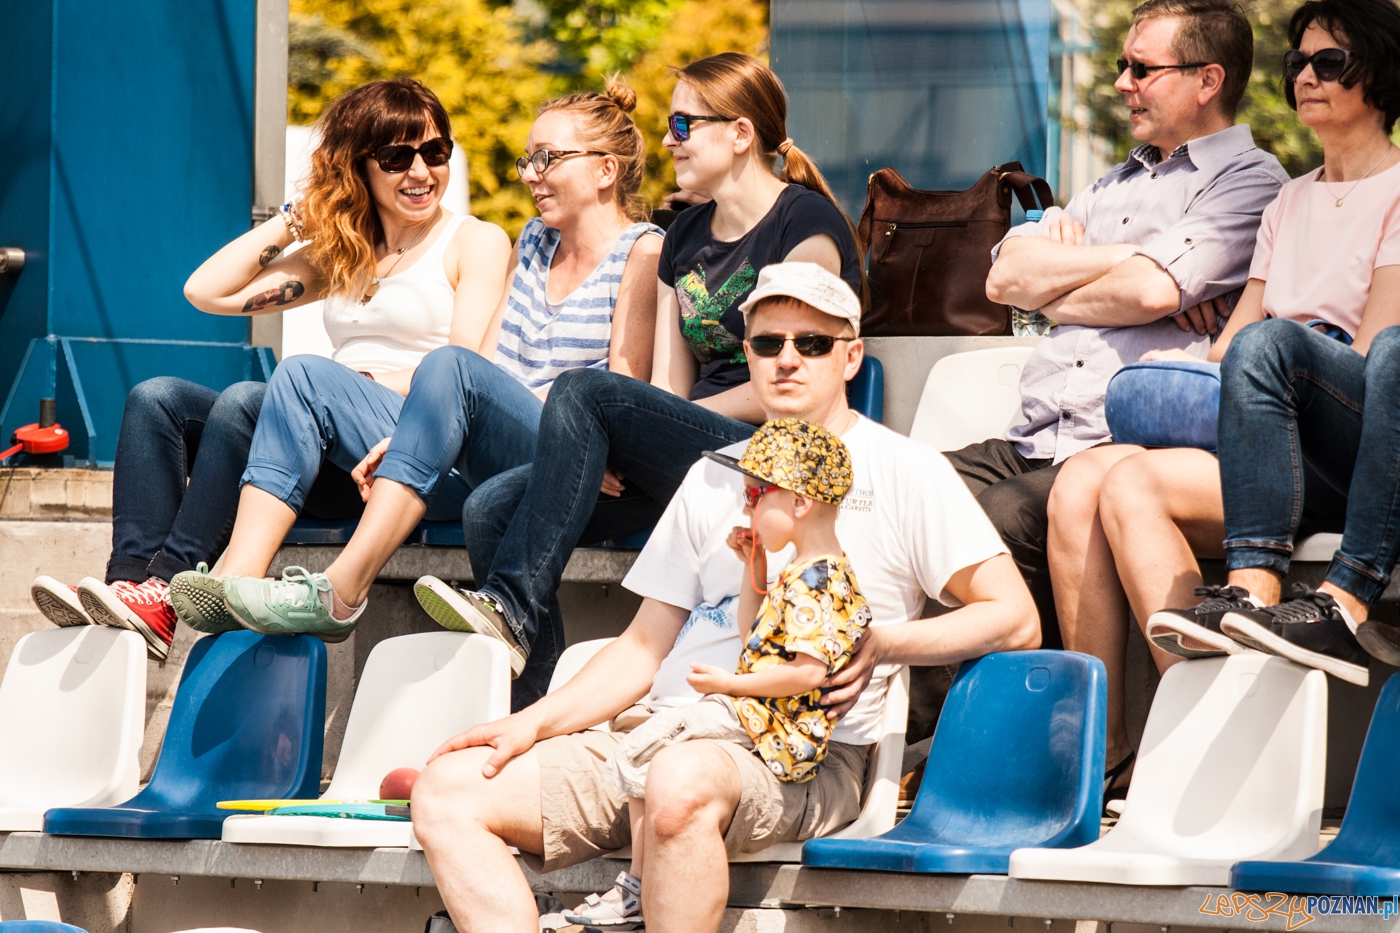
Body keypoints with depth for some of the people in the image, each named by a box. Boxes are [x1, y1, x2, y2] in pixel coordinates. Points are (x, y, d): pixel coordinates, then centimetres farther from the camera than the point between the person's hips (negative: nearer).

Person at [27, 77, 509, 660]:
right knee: (156, 399, -11)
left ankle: (164, 593, -39)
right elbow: (207, 291, 19)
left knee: (245, 400, -31)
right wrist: (296, 219, 18)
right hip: (332, 474, 7)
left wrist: (375, 390, -19)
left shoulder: (476, 242, 8)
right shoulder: (341, 257, 25)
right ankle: (130, 579, -30)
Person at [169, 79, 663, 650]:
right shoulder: (536, 239, 25)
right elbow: (489, 358, 17)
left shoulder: (643, 253, 2)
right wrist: (404, 438, 2)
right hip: (472, 468, 8)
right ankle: (237, 584, -27)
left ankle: (339, 594, -44)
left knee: (449, 368, -35)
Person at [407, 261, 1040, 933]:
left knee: (680, 784, -41)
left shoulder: (902, 471, 8)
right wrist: (532, 723, 7)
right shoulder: (715, 479, 25)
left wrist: (880, 643, -13)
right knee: (448, 791, -14)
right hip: (658, 729, 6)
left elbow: (1016, 621, 1)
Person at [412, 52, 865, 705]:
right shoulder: (685, 240, 22)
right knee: (492, 508, -14)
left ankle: (513, 606, -31)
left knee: (583, 390, -28)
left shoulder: (806, 224, -3)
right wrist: (605, 450, -6)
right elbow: (667, 389, 16)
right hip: (688, 456, 8)